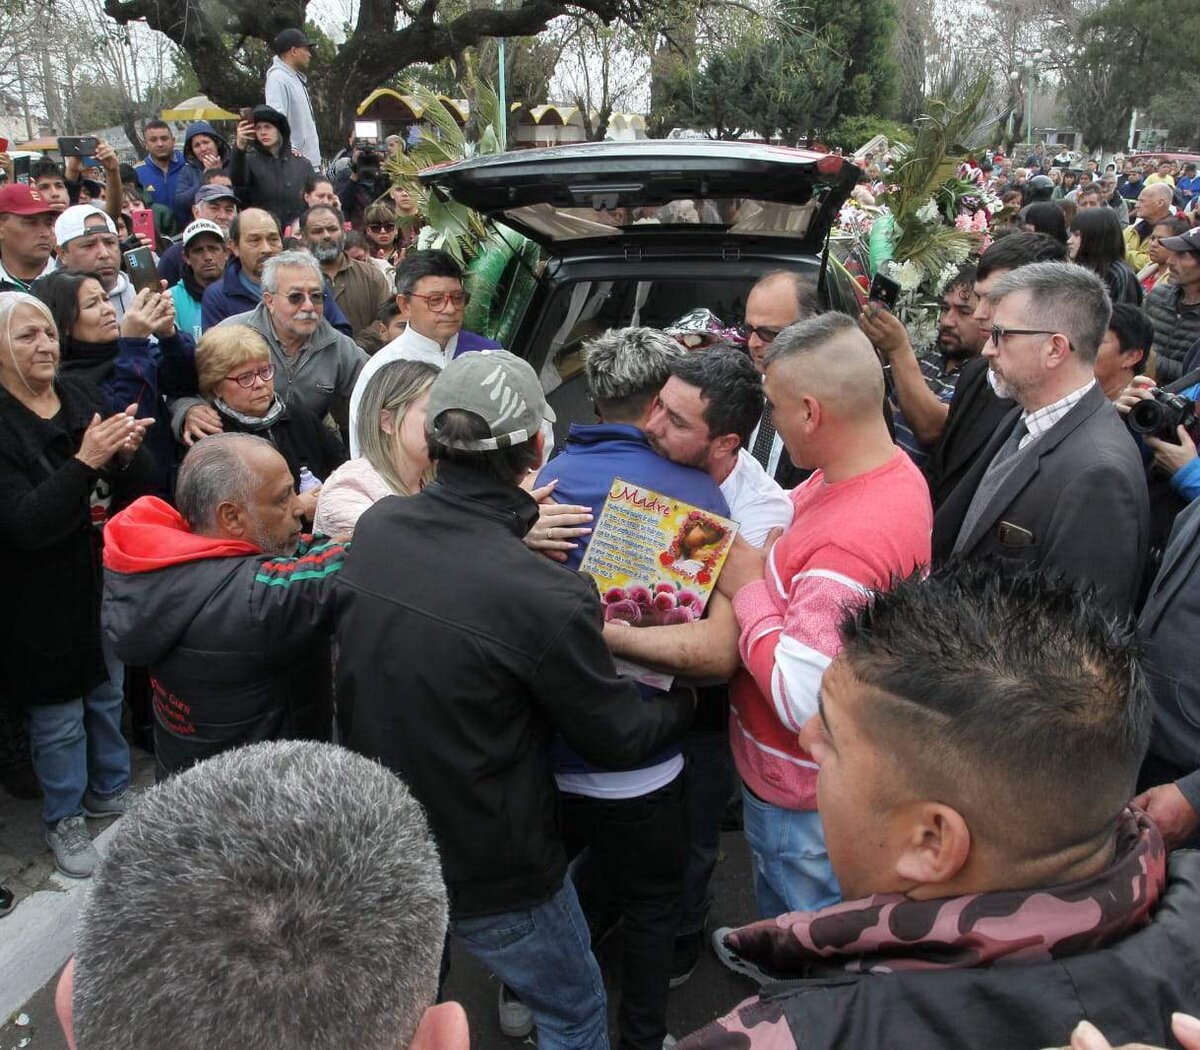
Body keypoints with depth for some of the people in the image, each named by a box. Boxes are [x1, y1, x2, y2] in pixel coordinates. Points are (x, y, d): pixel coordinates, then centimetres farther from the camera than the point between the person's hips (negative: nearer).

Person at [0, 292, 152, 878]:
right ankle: (63, 818, 32)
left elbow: (135, 490, 1)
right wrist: (85, 461, -32)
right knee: (58, 718, 10)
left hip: (108, 579, 5)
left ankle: (109, 789, 44)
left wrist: (127, 453, -20)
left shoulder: (79, 395, -1)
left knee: (108, 694, 22)